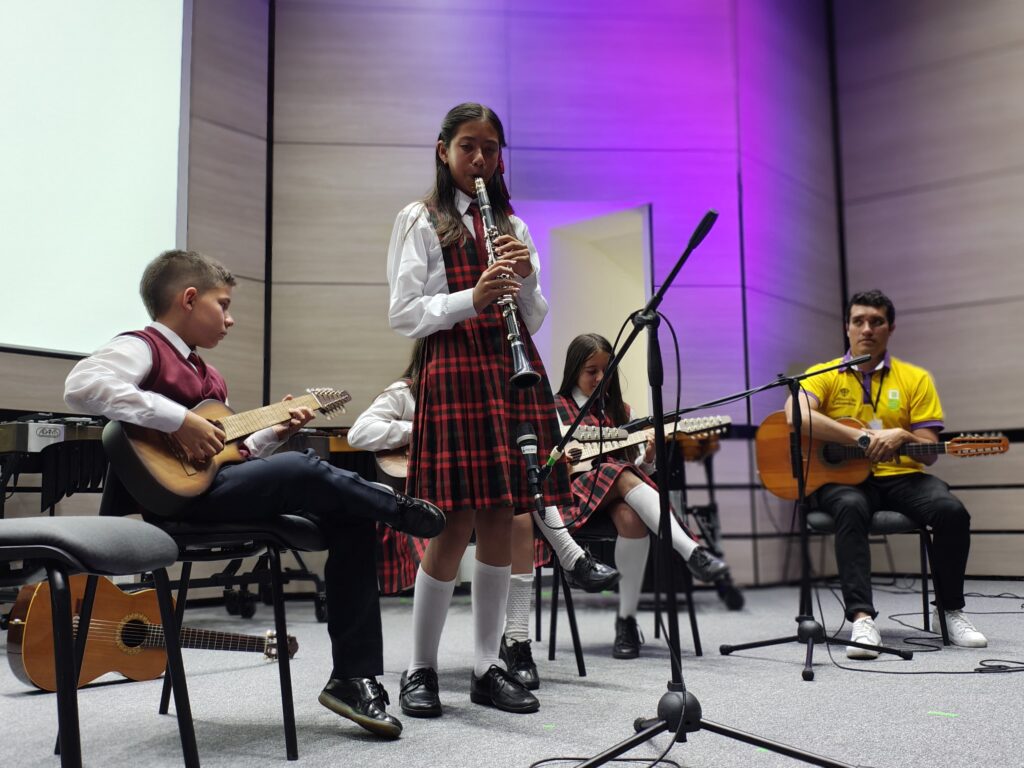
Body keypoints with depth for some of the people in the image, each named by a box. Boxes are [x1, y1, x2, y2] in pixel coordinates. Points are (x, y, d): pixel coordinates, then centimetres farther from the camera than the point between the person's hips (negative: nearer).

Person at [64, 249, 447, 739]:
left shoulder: (206, 376, 23)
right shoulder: (143, 347, -3)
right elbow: (80, 386, -24)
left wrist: (273, 433, 8)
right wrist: (178, 419, -26)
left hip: (220, 489, 9)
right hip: (181, 497, -9)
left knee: (350, 518, -4)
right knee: (306, 471, -25)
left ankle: (354, 677, -2)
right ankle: (400, 511, 4)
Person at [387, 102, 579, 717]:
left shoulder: (512, 225, 19)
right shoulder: (420, 221, 6)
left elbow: (534, 321, 16)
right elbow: (404, 315, -3)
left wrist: (527, 278, -4)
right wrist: (471, 299, -17)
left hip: (513, 369, 5)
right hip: (454, 370, -5)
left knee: (503, 518, 4)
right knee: (459, 521, -8)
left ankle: (487, 667, 14)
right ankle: (422, 668, 8)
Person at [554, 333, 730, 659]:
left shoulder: (618, 411, 20)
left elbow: (634, 467, 17)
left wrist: (647, 458, -6)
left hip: (619, 497, 3)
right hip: (573, 492, -3)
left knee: (632, 518, -36)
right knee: (619, 473, -36)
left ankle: (627, 619, -27)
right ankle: (692, 552, -45)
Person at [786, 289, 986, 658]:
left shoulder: (916, 378, 11)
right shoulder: (823, 375, 5)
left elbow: (929, 451, 7)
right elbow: (795, 414, -18)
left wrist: (903, 437, -18)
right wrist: (863, 437, -23)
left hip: (900, 476, 2)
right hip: (841, 477, -2)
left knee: (951, 510, -26)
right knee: (850, 508, -36)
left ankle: (951, 611, -5)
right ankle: (861, 618, -39)